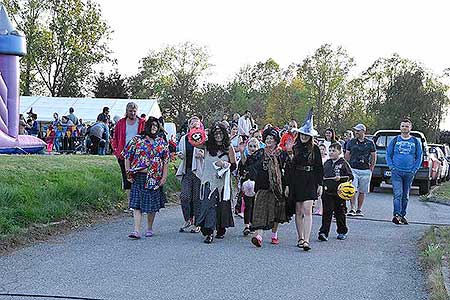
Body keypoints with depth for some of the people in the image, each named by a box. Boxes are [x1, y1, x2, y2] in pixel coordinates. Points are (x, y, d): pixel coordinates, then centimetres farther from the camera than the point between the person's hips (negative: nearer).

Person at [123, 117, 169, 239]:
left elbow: (166, 161, 7)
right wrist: (128, 173, -2)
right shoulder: (137, 140, 3)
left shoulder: (161, 143, 8)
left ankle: (149, 228, 23)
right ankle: (136, 231, -9)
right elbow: (127, 156, 4)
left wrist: (164, 177, 0)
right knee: (137, 203, -7)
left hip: (154, 178, 1)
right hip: (139, 177, -1)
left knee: (152, 204, 7)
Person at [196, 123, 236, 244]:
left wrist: (224, 164, -13)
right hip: (209, 180, 1)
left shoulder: (229, 148, 3)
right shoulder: (208, 147, 8)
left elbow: (234, 166, 3)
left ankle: (221, 230, 23)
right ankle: (209, 232, -14)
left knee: (222, 205, 6)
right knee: (208, 204, -11)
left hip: (223, 181, -1)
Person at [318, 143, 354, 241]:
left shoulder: (343, 163, -1)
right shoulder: (326, 163, 12)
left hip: (339, 192, -3)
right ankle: (323, 233, -10)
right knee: (326, 213, -5)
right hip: (327, 192, 3)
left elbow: (350, 177, -4)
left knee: (340, 213, 10)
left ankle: (342, 232, 26)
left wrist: (340, 179, -17)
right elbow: (321, 174, 26)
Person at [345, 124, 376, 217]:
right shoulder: (351, 142, 7)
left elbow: (374, 156, 13)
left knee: (362, 191, 5)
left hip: (365, 170, 1)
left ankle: (359, 209, 14)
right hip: (353, 169, -1)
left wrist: (371, 169, 6)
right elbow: (347, 155, 12)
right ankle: (352, 209, -10)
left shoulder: (370, 143, 6)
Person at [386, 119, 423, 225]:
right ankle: (397, 215, -22)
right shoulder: (395, 140, 6)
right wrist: (392, 167, -3)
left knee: (405, 196, 9)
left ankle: (403, 215, 17)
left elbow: (419, 157, 11)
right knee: (398, 194, -14)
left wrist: (414, 170, 0)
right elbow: (388, 154, 10)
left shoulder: (416, 141, 8)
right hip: (396, 172, -2)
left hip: (409, 173, 2)